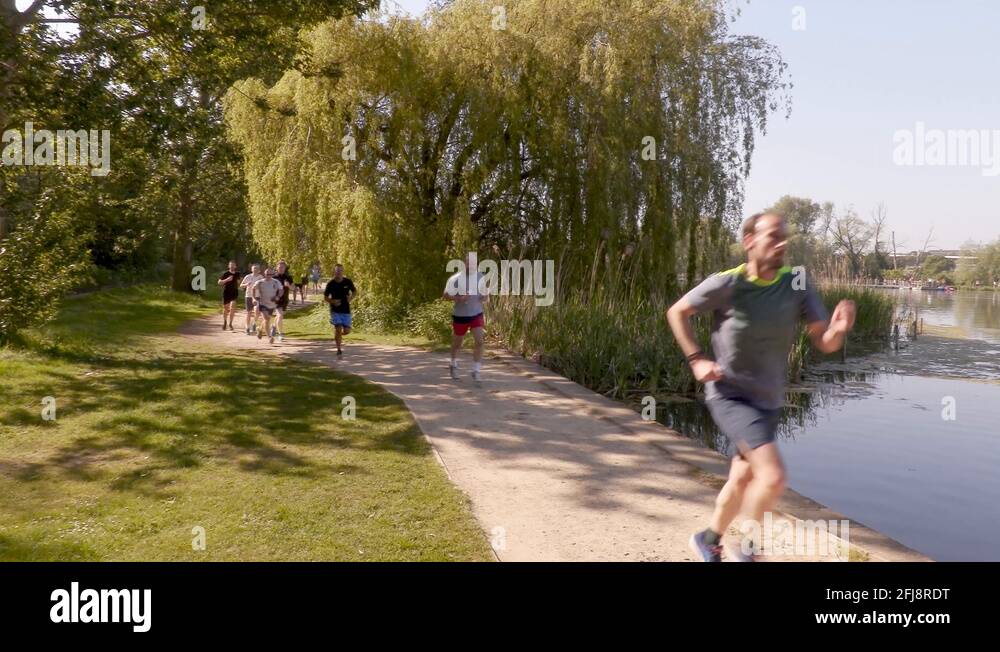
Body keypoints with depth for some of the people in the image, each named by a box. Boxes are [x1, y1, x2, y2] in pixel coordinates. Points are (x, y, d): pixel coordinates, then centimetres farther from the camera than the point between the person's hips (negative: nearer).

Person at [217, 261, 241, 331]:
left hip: (234, 293, 1)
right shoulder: (225, 273, -3)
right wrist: (227, 280, -19)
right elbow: (219, 282, -5)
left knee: (232, 308, -16)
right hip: (226, 293, -1)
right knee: (225, 308, 10)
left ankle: (230, 324, -6)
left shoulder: (237, 274, 6)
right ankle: (224, 322, 33)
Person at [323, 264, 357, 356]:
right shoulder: (331, 284, -5)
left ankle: (337, 335, 35)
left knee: (347, 331, 0)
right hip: (335, 310, -2)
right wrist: (332, 301, -16)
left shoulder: (348, 282, -2)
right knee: (338, 329, -13)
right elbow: (325, 297, 4)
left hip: (346, 310, 2)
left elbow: (355, 292, 12)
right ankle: (339, 349, 1)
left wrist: (351, 298, -9)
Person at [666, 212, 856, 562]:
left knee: (742, 481, 19)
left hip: (768, 401, 5)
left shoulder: (798, 283, -7)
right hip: (730, 396, -5)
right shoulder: (726, 284, -17)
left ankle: (708, 540, 43)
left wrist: (839, 328, -31)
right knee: (773, 476, -21)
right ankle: (746, 549, 3)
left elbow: (825, 343, -8)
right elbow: (677, 312, -2)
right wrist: (697, 360, -11)